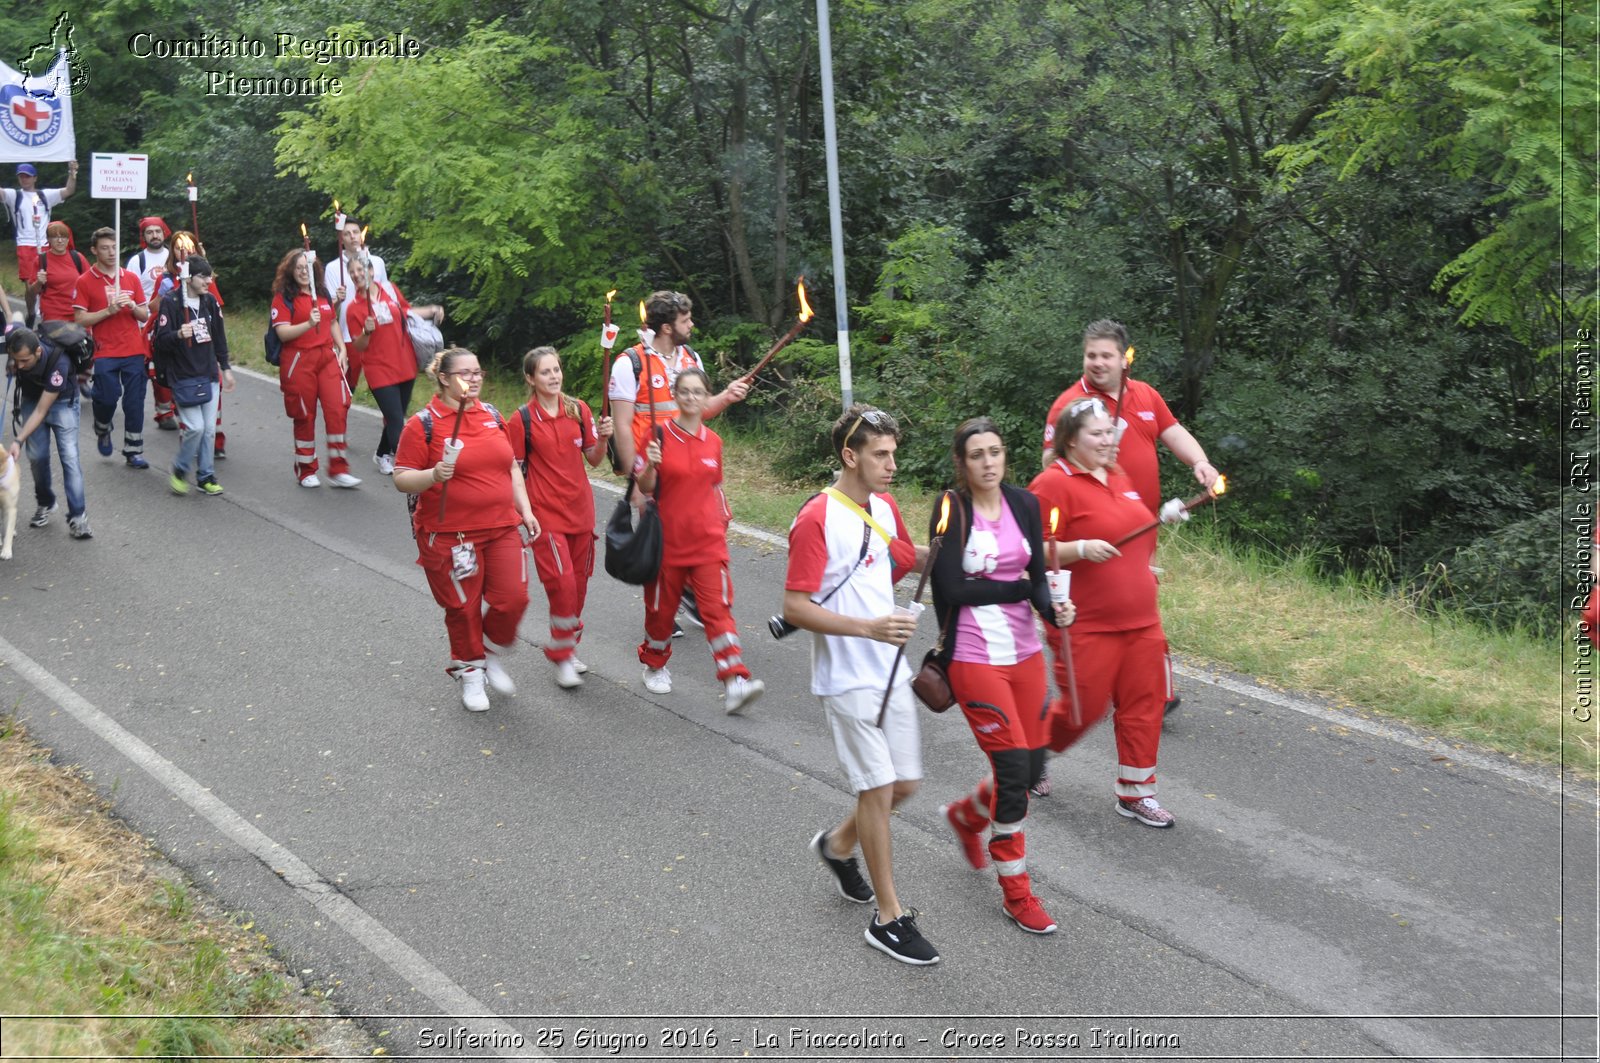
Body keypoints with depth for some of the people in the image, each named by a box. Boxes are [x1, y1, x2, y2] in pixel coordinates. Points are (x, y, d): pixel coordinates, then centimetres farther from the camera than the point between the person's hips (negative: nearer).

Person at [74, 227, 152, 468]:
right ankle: (102, 431, 23)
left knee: (135, 403, 1)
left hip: (134, 351, 3)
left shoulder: (131, 278, 10)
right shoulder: (85, 282, 0)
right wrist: (109, 310, -17)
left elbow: (145, 315, 11)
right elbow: (80, 319, -6)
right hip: (105, 353, -3)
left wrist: (133, 307, -10)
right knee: (107, 398, -10)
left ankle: (133, 452, 10)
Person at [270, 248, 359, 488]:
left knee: (337, 409, -8)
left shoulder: (322, 293, 13)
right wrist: (309, 324, -26)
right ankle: (306, 471, 18)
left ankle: (338, 470, -2)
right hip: (298, 362, -4)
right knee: (304, 416, 4)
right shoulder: (283, 297, -4)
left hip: (327, 357, 4)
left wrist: (341, 349, 11)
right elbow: (282, 332, -13)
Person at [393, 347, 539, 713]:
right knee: (464, 607, 4)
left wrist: (525, 510, 13)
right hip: (450, 536, -4)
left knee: (512, 599, -2)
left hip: (502, 529, 5)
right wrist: (434, 475, -27)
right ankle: (470, 674, 24)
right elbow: (402, 479, -9)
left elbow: (511, 467, 19)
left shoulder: (492, 415, 10)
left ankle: (493, 659, 25)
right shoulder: (423, 424, -7)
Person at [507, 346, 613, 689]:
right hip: (546, 513, -4)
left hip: (580, 509, 4)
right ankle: (561, 655, 2)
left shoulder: (579, 410, 2)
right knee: (562, 583, -12)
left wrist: (603, 438, -12)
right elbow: (515, 471, -5)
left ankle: (569, 647, 27)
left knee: (579, 583, 11)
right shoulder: (522, 420, -8)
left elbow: (594, 459, 7)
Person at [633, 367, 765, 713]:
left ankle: (735, 684, -15)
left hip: (708, 541, 2)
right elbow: (645, 487, -6)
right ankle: (655, 665, 37)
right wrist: (650, 466, -25)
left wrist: (723, 520, 15)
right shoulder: (660, 434, -6)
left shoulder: (713, 441, 5)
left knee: (718, 607, -8)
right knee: (662, 607, 12)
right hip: (667, 539, -2)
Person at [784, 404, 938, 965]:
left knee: (904, 782, 12)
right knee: (878, 788, -5)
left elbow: (909, 558, 26)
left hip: (890, 672, 8)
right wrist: (869, 628, -28)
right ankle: (889, 918, 6)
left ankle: (837, 845, 39)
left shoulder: (885, 508, 6)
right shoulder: (817, 519, -18)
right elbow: (795, 608, -20)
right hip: (847, 680, -8)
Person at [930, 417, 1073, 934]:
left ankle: (966, 815, 41)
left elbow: (1037, 576, 4)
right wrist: (1017, 589, -10)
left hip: (1025, 652, 6)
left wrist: (1053, 610, -16)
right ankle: (1017, 894, 7)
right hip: (974, 657, -5)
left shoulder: (1024, 504, 4)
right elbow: (951, 588, -16)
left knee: (1032, 766, 9)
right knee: (1013, 766, -9)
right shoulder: (951, 511, -10)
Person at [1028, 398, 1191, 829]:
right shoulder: (1054, 483, -12)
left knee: (1143, 705, 7)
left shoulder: (1119, 478, 14)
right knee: (1082, 708, 1)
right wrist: (1080, 549, -27)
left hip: (1140, 619, 7)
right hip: (1087, 624, -7)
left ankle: (1136, 793, 17)